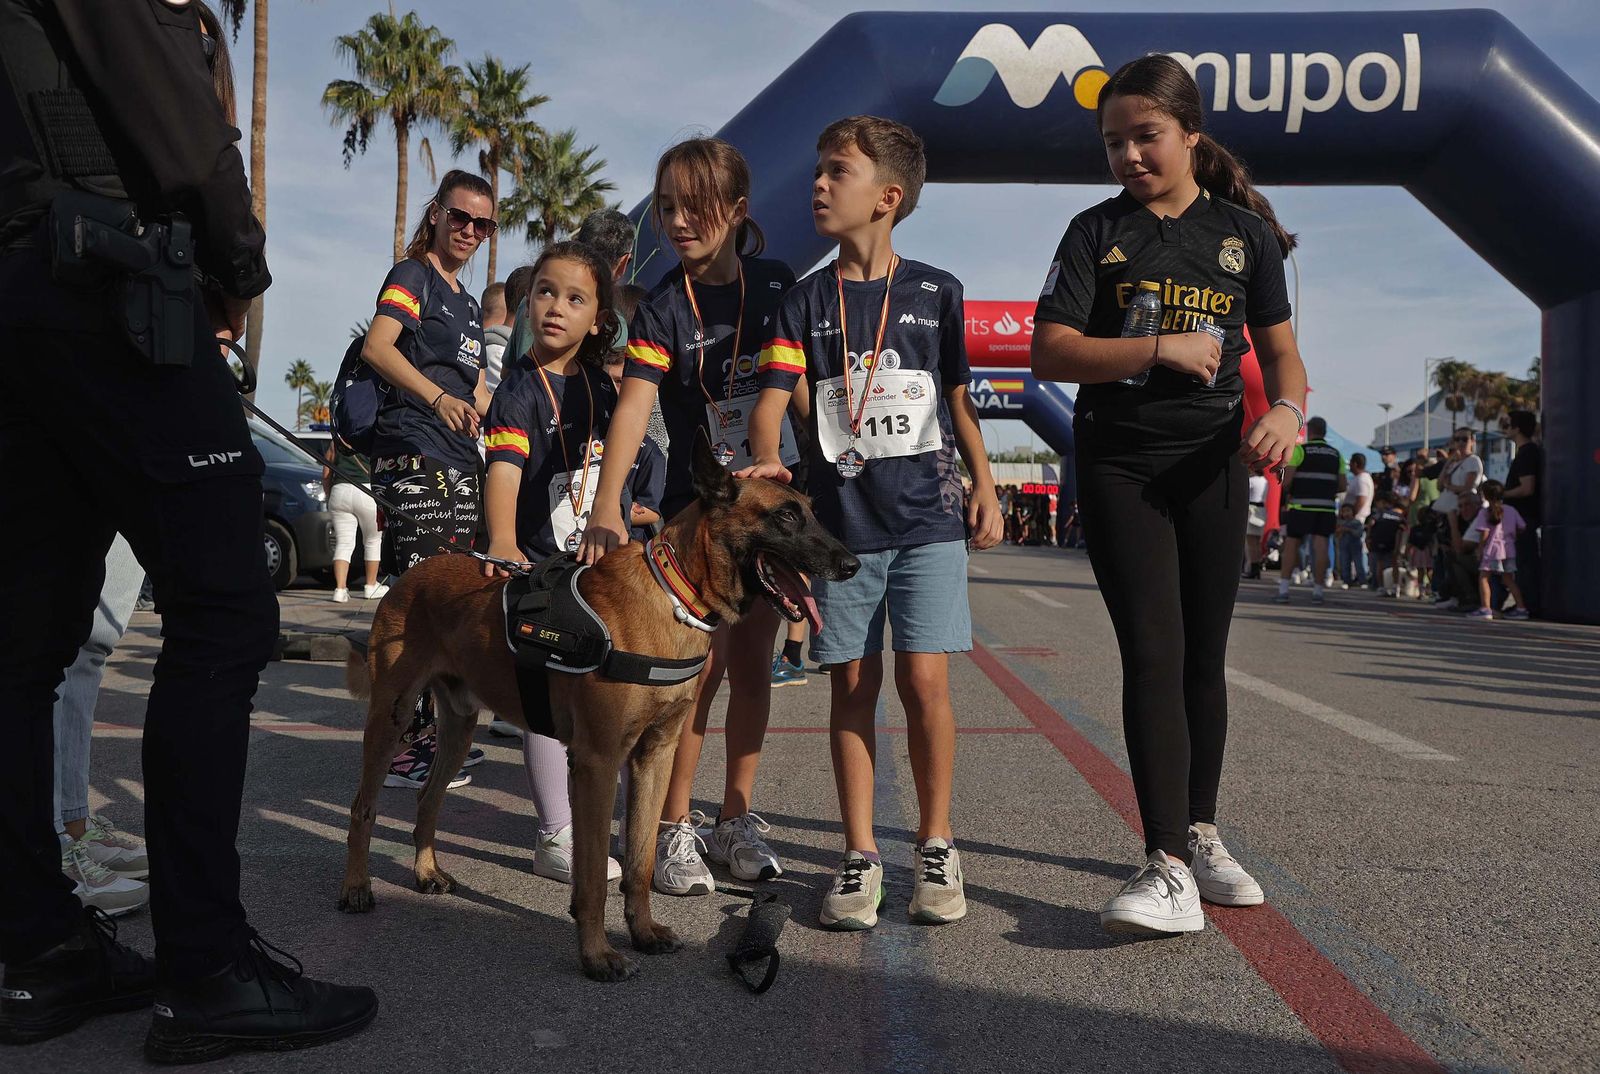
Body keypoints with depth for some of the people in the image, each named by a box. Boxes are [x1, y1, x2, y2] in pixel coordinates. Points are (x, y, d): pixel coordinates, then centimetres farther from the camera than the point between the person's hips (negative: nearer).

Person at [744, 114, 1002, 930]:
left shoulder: (935, 292, 5)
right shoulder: (807, 302, 6)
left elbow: (957, 395, 13)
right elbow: (773, 393, -6)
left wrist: (985, 486, 8)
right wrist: (767, 456, -26)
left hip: (928, 518, -1)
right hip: (840, 523, 1)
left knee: (925, 679, -6)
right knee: (853, 684, 5)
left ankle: (936, 846, 12)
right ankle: (859, 855, 15)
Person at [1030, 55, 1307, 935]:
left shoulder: (1243, 230, 7)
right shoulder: (1097, 231, 2)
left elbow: (1280, 349, 9)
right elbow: (1050, 353, -7)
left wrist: (1287, 410, -13)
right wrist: (1161, 349, -17)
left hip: (1213, 462, 2)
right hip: (1119, 465, -2)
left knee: (1204, 656, 9)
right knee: (1154, 654, -11)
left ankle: (1200, 835, 26)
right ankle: (1169, 868, -11)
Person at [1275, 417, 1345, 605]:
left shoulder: (1299, 450, -2)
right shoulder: (1336, 454, 12)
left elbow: (1287, 480, -10)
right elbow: (1342, 486, 9)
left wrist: (1288, 493, 9)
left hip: (1301, 505, -3)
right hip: (1326, 507, 3)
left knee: (1291, 545, 2)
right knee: (1321, 546, 1)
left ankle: (1283, 590, -4)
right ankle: (1317, 591, -1)